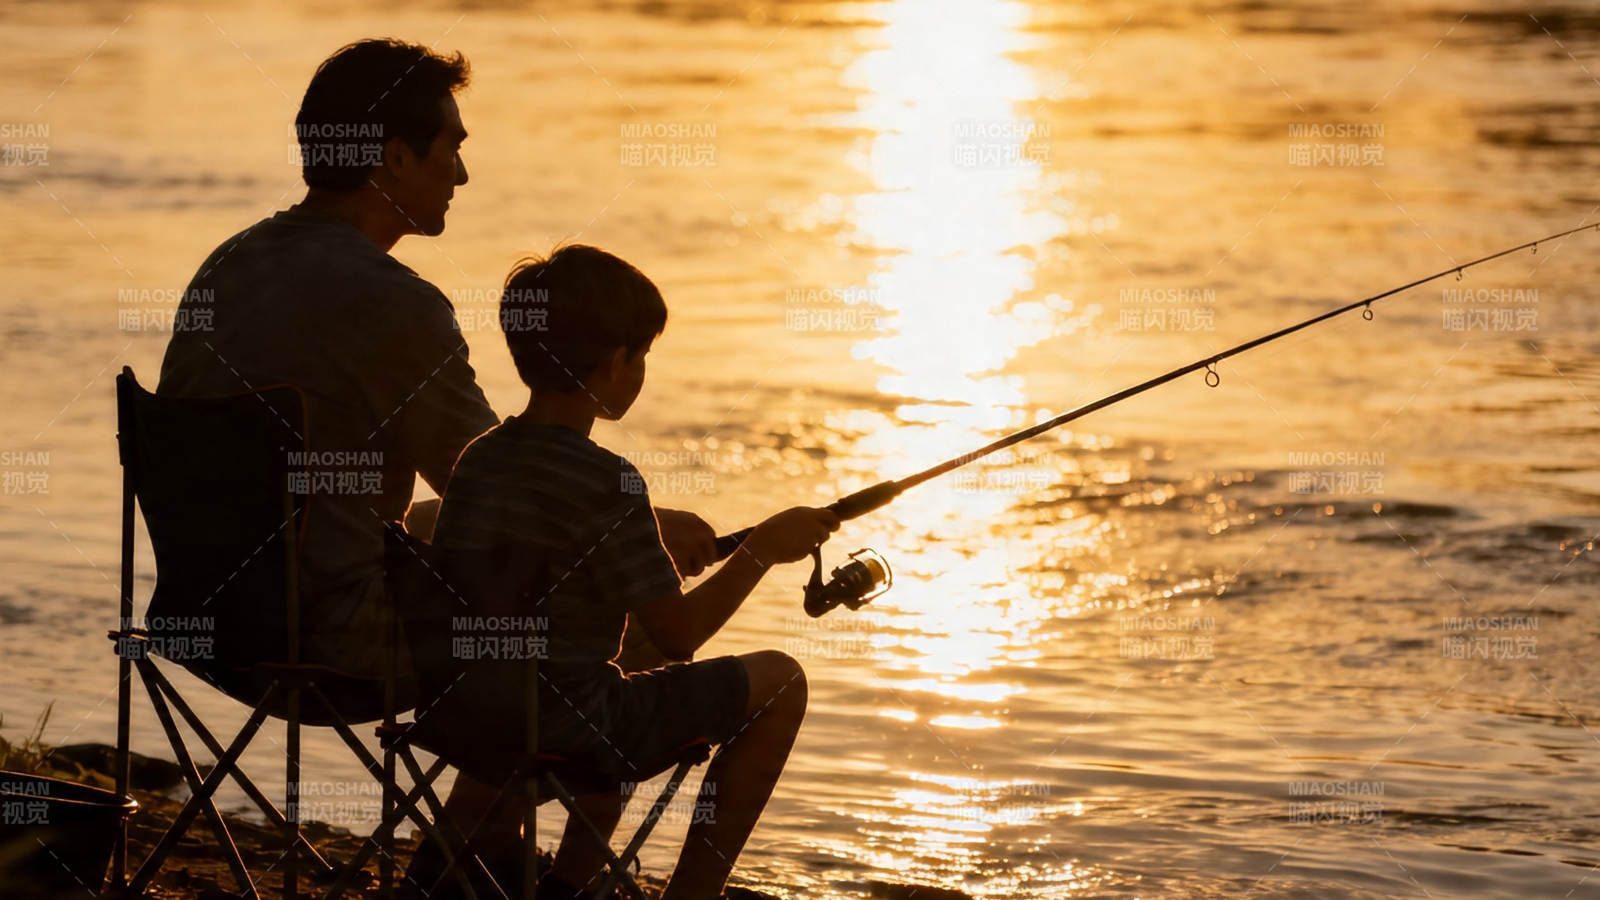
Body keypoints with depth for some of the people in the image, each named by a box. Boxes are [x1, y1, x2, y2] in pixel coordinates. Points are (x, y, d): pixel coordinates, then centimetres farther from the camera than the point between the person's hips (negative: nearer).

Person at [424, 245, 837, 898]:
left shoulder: (476, 460, 1)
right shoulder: (607, 484, -19)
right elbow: (677, 634, -16)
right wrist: (761, 551, -4)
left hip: (466, 718, 8)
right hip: (568, 723, -8)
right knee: (779, 682, 6)